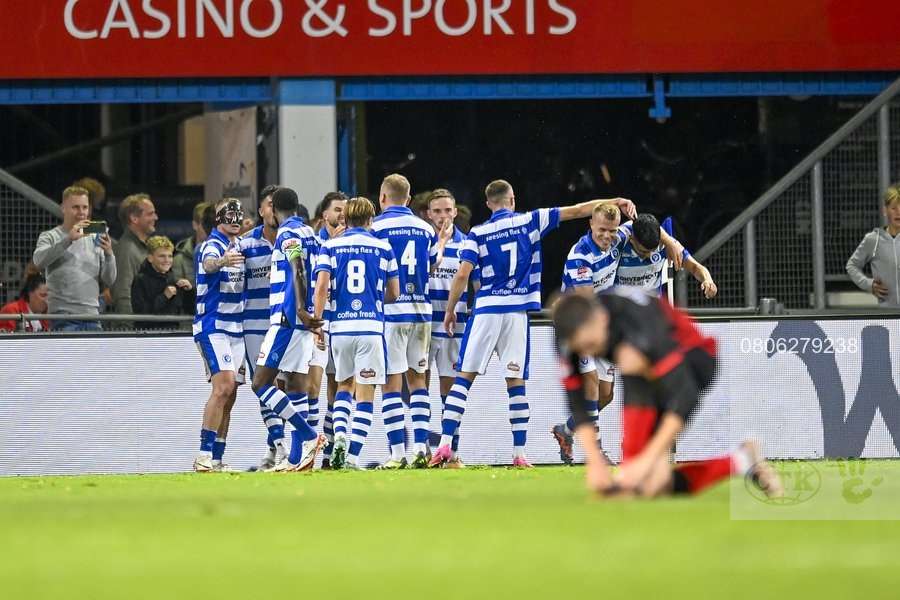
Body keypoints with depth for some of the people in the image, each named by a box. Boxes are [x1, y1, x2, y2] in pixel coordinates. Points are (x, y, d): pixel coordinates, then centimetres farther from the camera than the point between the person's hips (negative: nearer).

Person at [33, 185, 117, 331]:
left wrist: (108, 254, -10)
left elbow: (109, 280, 10)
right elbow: (39, 261, -19)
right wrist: (69, 239, -28)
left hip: (91, 315, 5)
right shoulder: (50, 237, 4)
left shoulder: (94, 239, 16)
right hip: (64, 317, -5)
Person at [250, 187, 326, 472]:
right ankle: (297, 457, 6)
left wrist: (300, 309, -30)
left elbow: (298, 270, -22)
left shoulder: (288, 233, -8)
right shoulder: (309, 232, 17)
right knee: (296, 384, 8)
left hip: (287, 319, -9)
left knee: (260, 384, -7)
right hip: (306, 320, 9)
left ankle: (309, 436, -15)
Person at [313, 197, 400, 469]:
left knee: (344, 384, 21)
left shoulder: (330, 247, 5)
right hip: (371, 325, -2)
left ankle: (339, 434, -1)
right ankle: (353, 455, -3)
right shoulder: (383, 248, 5)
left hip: (339, 325, 2)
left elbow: (321, 286, -6)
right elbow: (393, 293, 10)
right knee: (365, 392, 3)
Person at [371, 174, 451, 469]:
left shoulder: (376, 227, -6)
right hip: (421, 311, 5)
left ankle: (398, 453, -7)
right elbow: (431, 270, 15)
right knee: (417, 379, 14)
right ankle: (421, 448, 7)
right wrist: (442, 243, 31)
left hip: (390, 311, -5)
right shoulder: (425, 229, 9)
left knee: (391, 383, -3)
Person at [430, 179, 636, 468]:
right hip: (517, 312, 1)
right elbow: (577, 210, 7)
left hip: (486, 311, -1)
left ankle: (445, 444, -9)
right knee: (516, 382, 4)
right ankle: (519, 453, 2)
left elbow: (462, 274, -6)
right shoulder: (529, 222, 4)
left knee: (464, 378, 1)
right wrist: (615, 202, 15)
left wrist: (450, 311, 5)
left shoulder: (478, 233, 2)